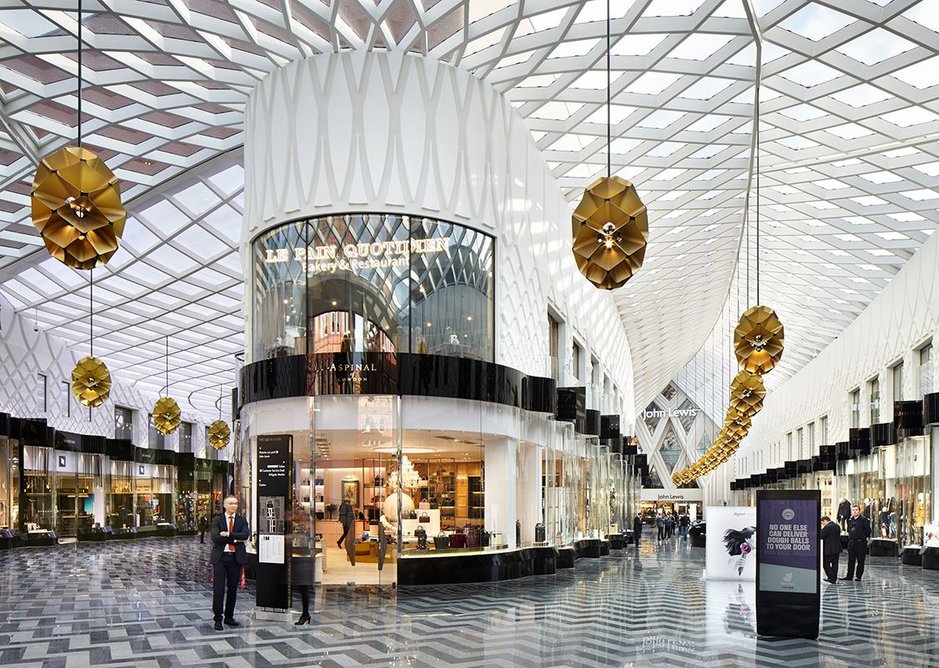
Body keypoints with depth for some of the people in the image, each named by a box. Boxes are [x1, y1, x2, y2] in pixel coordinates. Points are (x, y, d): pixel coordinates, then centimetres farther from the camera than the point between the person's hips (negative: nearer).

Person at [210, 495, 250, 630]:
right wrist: (235, 538, -13)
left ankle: (229, 617, 20)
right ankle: (218, 619, 1)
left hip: (236, 557, 2)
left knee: (232, 589, 9)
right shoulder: (217, 520, 3)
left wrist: (229, 534, -18)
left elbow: (245, 535, -10)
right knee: (218, 589, -5)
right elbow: (215, 538, -12)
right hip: (220, 557, -2)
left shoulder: (242, 520, 9)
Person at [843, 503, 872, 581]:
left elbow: (868, 530, -7)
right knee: (851, 560, 8)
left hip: (861, 543, -6)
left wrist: (863, 537, 1)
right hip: (851, 542, 6)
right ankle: (850, 576, 12)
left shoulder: (863, 519, -9)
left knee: (860, 560, 1)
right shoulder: (850, 520, 11)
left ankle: (858, 576, 7)